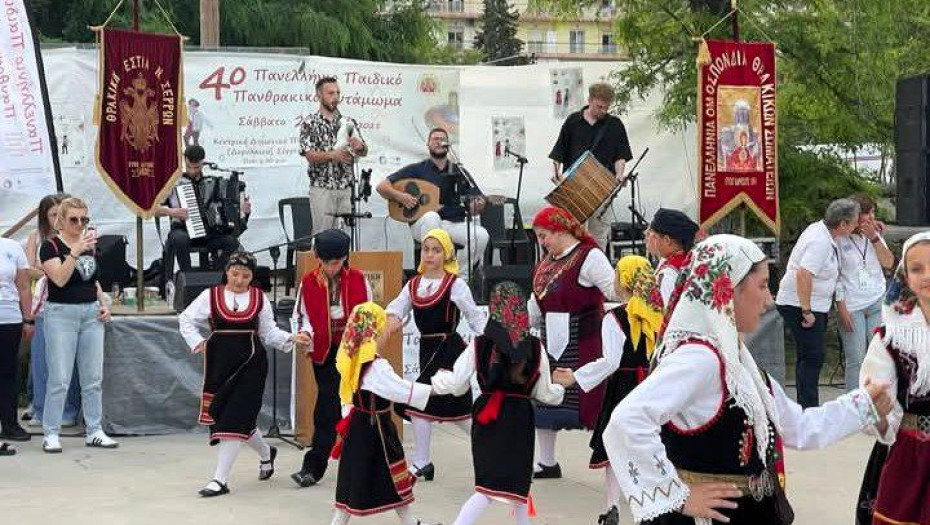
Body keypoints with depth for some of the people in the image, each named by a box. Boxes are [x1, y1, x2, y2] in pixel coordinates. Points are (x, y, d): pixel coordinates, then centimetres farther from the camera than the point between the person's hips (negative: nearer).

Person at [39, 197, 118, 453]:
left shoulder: (90, 245, 13)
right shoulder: (51, 246, -7)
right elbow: (60, 279, -20)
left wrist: (104, 303, 8)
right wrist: (75, 252, -29)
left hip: (91, 314, 6)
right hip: (61, 314, -6)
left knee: (93, 378, 7)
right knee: (59, 379, -5)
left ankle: (94, 431, 14)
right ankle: (51, 434, 2)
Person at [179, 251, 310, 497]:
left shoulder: (259, 298, 4)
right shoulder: (211, 295, 2)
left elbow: (269, 332, 9)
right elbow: (186, 319, 11)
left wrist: (292, 339, -6)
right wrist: (197, 342, -1)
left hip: (251, 362, -2)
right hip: (220, 363, 2)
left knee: (236, 418, -9)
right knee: (221, 412, 8)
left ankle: (220, 479, -6)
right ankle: (266, 452, 37)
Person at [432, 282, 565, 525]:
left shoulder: (479, 345, -8)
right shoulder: (535, 347, -6)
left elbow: (457, 385, -7)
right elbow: (544, 393, -1)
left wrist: (439, 378, 15)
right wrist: (561, 388, 21)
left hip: (488, 418, 0)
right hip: (520, 417, 0)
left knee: (489, 483, 9)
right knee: (518, 478, 15)